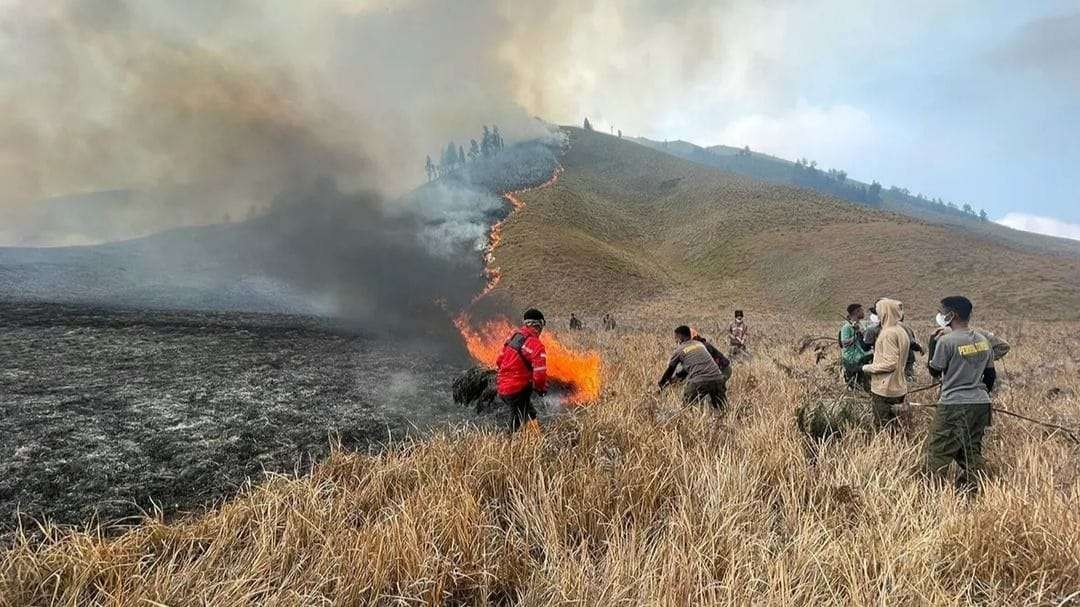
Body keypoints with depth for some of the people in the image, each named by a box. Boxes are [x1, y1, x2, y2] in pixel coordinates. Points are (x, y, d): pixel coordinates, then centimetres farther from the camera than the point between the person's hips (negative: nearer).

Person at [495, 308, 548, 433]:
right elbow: (540, 373, -21)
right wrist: (542, 389, 0)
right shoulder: (535, 345, -17)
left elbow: (499, 362, 16)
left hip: (502, 387, 9)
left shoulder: (514, 336, 8)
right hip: (517, 390, -8)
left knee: (530, 415, 22)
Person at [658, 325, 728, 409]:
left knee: (687, 406, 13)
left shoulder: (679, 350, 11)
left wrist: (661, 386, 36)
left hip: (699, 381, -5)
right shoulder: (700, 343, 26)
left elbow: (669, 370, 20)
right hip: (717, 378, 5)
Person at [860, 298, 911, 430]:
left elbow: (890, 364, -22)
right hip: (897, 387, 9)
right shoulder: (901, 331, 11)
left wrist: (868, 368, -11)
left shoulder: (889, 333, -18)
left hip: (884, 389, -9)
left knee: (884, 426, -1)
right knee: (891, 422, 18)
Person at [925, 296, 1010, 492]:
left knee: (937, 452, -1)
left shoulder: (946, 341, -14)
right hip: (981, 403, 7)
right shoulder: (983, 339, 8)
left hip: (954, 404, -7)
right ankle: (971, 490, 18)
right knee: (972, 452, 14)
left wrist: (933, 343, 6)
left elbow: (935, 372, -5)